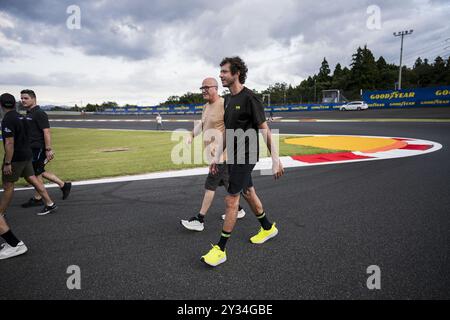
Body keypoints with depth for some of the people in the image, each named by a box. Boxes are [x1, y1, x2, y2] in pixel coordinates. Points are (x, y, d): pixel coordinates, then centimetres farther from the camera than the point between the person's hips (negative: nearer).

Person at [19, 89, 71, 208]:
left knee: (37, 173, 1)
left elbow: (47, 132, -22)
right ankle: (64, 185, 22)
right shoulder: (28, 114, 15)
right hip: (33, 148, 10)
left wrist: (48, 150, -26)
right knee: (40, 172, 14)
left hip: (39, 148, -10)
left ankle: (37, 199, 15)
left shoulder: (39, 113, -15)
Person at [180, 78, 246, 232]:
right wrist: (191, 135, 11)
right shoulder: (206, 107, 13)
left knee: (210, 185, -6)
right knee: (226, 182, 18)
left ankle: (200, 220, 3)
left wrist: (217, 143, -30)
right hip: (213, 153, 9)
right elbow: (201, 123, 26)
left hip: (221, 153, -9)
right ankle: (238, 210, 35)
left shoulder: (224, 105, -16)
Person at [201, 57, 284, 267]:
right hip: (233, 157, 9)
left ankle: (220, 250, 5)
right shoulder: (228, 99, 11)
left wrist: (275, 159, -20)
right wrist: (217, 156, 17)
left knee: (231, 200, -6)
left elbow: (264, 130, -17)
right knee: (248, 193, 19)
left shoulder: (249, 98, -15)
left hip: (245, 156, -9)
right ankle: (268, 228, 40)